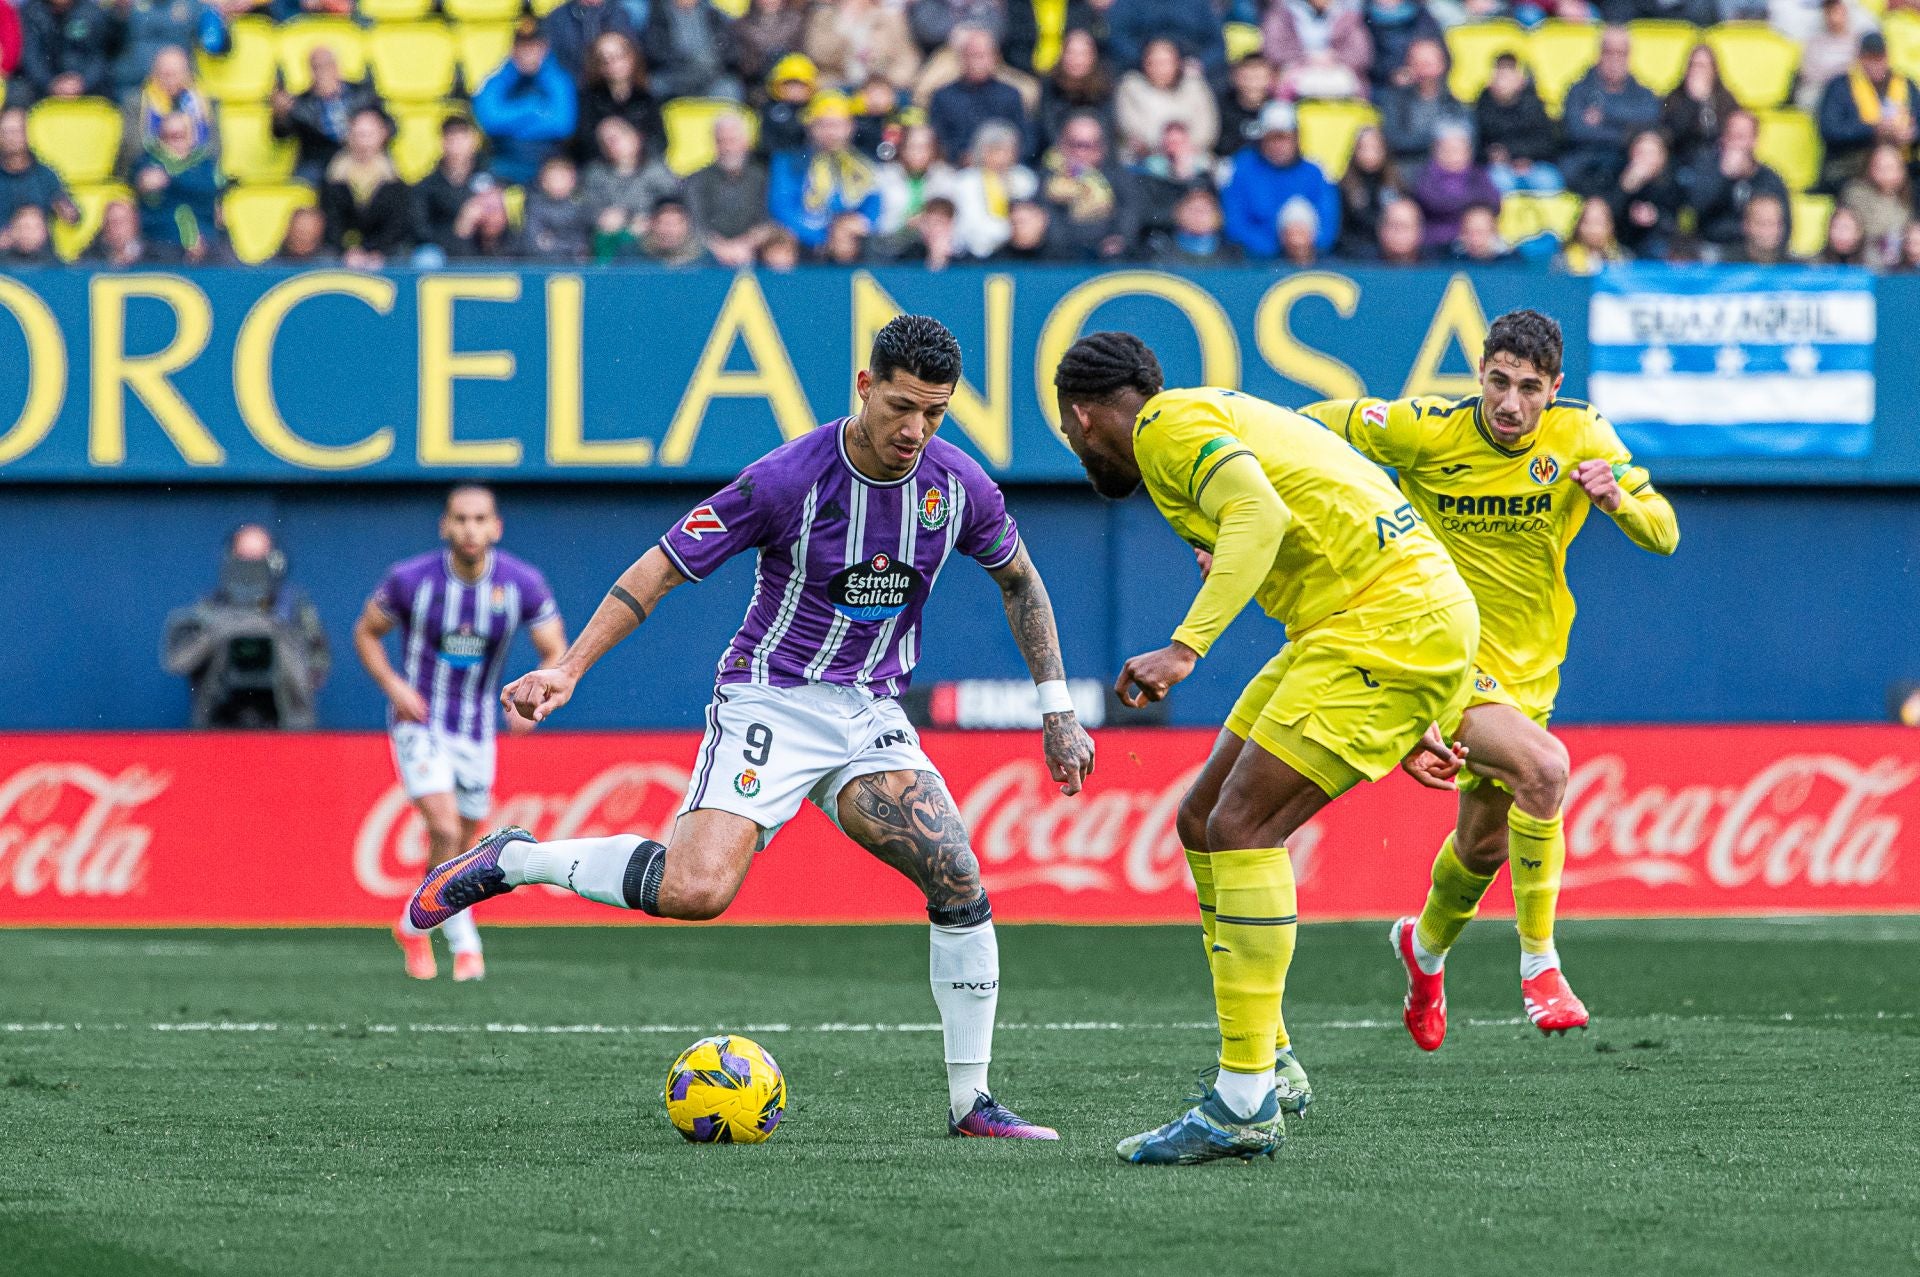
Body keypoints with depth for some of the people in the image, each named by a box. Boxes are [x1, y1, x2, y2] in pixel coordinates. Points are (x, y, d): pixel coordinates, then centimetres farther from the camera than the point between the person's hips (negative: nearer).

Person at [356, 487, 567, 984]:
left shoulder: (523, 583, -11)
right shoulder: (410, 578, -14)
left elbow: (556, 654, -2)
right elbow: (365, 632, 1)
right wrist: (393, 686, -16)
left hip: (476, 729, 3)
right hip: (419, 721, -3)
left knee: (459, 843, 13)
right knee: (445, 831, -21)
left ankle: (415, 925, 39)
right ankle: (464, 943, -8)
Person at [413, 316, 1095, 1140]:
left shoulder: (960, 487, -4)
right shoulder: (789, 478, -18)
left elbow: (1019, 580, 17)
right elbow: (660, 568, -11)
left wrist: (1057, 710, 12)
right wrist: (569, 668, -20)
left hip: (873, 714, 5)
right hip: (771, 701, -5)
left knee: (961, 885, -15)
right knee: (698, 888, -27)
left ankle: (970, 1102, -2)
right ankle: (512, 861, -4)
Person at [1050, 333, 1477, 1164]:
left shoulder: (1172, 426, -7)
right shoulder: (1218, 416, 24)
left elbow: (1260, 512, -26)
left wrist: (1185, 648, -34)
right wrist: (1414, 722, 29)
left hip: (1394, 623, -10)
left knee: (1241, 827, -15)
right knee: (1203, 821, 10)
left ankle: (1244, 1104, -15)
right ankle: (1270, 1063, 13)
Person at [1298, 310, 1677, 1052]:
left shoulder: (1579, 435, -8)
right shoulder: (1427, 431, -16)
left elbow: (1663, 536, -6)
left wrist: (1617, 498, -28)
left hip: (1527, 669, 5)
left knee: (1486, 843, 19)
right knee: (1542, 766, -31)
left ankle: (1427, 946, 53)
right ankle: (1538, 964, -18)